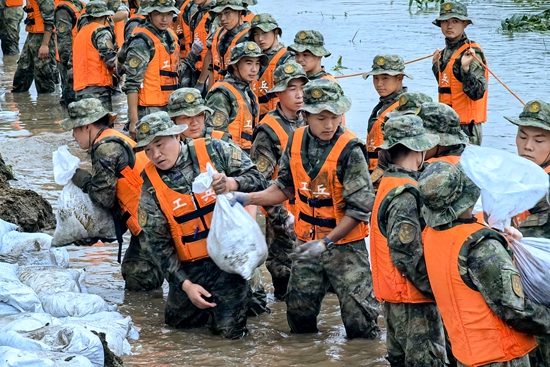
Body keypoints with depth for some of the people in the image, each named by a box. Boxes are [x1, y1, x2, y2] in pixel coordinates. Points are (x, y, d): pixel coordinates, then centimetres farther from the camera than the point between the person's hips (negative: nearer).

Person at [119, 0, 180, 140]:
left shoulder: (170, 36, 13)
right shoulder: (142, 42, -14)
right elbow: (132, 84, -17)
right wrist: (134, 120, -21)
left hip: (168, 109, 9)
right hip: (148, 111, -9)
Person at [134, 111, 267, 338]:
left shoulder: (214, 151, -7)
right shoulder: (151, 188, -5)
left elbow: (257, 181, -6)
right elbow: (157, 244, -3)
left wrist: (232, 183, -28)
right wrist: (185, 284, -11)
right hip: (192, 267, 3)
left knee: (229, 330, -8)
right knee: (176, 320, 16)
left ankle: (244, 295, 21)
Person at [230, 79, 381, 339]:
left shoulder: (350, 150, -17)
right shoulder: (296, 141, -1)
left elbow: (358, 209, -16)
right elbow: (286, 188, 12)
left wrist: (326, 242, -22)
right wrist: (247, 199, 1)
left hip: (344, 244, -4)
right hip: (307, 242, 4)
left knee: (359, 321, -5)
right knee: (299, 309, 9)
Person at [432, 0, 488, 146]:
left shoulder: (472, 52, -13)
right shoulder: (446, 52, 12)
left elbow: (477, 93, -21)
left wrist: (465, 68, -33)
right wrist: (436, 64, 18)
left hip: (465, 126, -9)